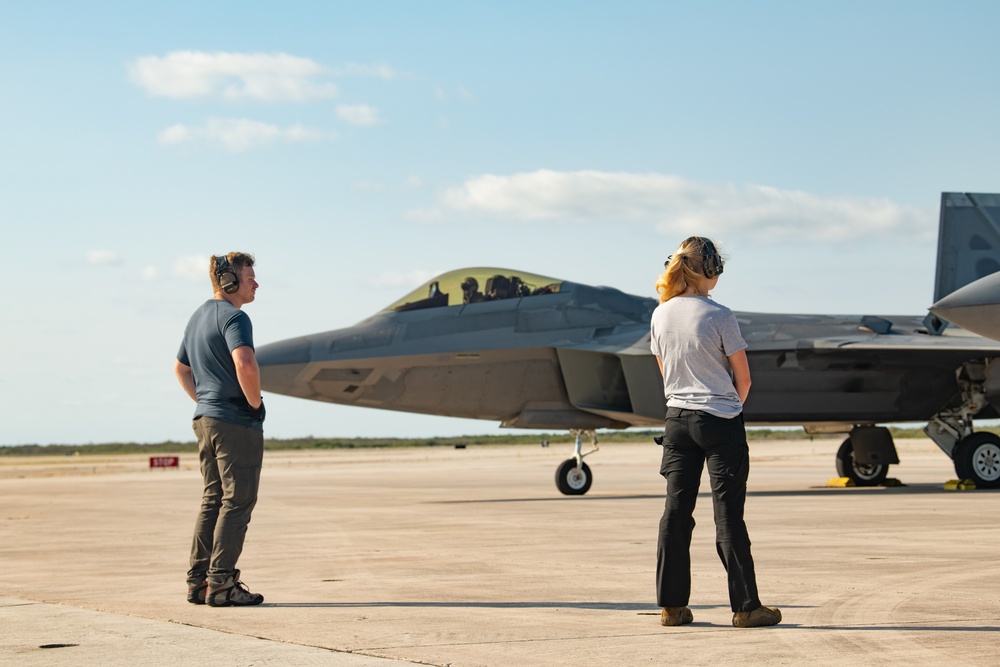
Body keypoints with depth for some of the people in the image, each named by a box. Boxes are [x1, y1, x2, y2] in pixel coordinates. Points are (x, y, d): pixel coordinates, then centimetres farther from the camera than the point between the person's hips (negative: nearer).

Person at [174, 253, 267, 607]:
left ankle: (198, 581, 14)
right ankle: (221, 582, -6)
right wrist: (255, 403, -16)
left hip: (206, 419, 9)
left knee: (213, 499, 13)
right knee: (237, 502, -5)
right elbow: (245, 364, -30)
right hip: (237, 422, -9)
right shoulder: (233, 316, -13)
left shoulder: (198, 317, 17)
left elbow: (181, 368, 28)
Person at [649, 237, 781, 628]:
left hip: (677, 418, 5)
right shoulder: (719, 317, -13)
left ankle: (671, 604, 9)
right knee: (728, 515, -1)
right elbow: (743, 379, -6)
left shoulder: (660, 316, 3)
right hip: (720, 421, -5)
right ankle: (746, 606, 5)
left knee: (676, 511, 7)